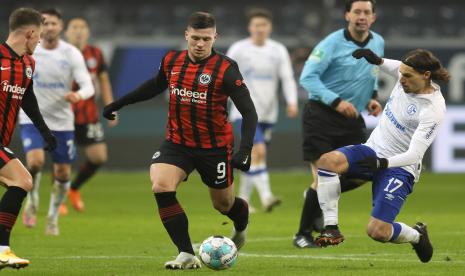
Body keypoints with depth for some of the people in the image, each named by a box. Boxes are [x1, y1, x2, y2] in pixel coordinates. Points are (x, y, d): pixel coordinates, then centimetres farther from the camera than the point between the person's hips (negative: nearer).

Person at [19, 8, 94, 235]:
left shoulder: (71, 54, -7)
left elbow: (88, 86, -13)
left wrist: (79, 95, -34)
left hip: (62, 121, 1)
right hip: (32, 118, -1)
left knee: (62, 174, 6)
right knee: (35, 162, -25)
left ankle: (53, 218, 29)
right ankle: (32, 202, 4)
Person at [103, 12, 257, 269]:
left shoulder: (225, 69, -17)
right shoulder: (171, 61, -3)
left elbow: (249, 112, -18)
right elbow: (156, 85, 20)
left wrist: (244, 150, -30)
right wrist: (118, 104, 23)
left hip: (215, 146, -3)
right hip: (177, 142, 3)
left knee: (224, 204, 12)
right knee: (160, 186, -23)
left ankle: (241, 226, 52)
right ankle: (187, 255, -18)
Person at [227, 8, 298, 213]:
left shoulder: (278, 51, 5)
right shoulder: (238, 50, -3)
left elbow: (287, 78, 0)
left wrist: (292, 102, -16)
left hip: (268, 113, 4)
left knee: (252, 157, 12)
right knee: (258, 151, -21)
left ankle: (243, 200, 24)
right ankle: (265, 196, -28)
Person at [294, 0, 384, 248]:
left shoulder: (378, 44, 6)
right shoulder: (332, 43, -14)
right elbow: (307, 77, -17)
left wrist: (372, 97, 5)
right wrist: (336, 101, -26)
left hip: (352, 119, 6)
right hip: (321, 115, -6)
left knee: (362, 175, 1)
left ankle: (318, 198, 28)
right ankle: (303, 235, 6)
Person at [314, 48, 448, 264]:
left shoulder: (433, 110, -23)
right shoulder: (408, 78, -4)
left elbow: (414, 155, -28)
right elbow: (395, 67, 25)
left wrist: (383, 163, -42)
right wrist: (378, 60, 5)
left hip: (399, 167, -6)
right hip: (373, 150, 6)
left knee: (377, 231, -17)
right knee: (327, 160, -26)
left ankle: (416, 236, 18)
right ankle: (331, 227, -22)